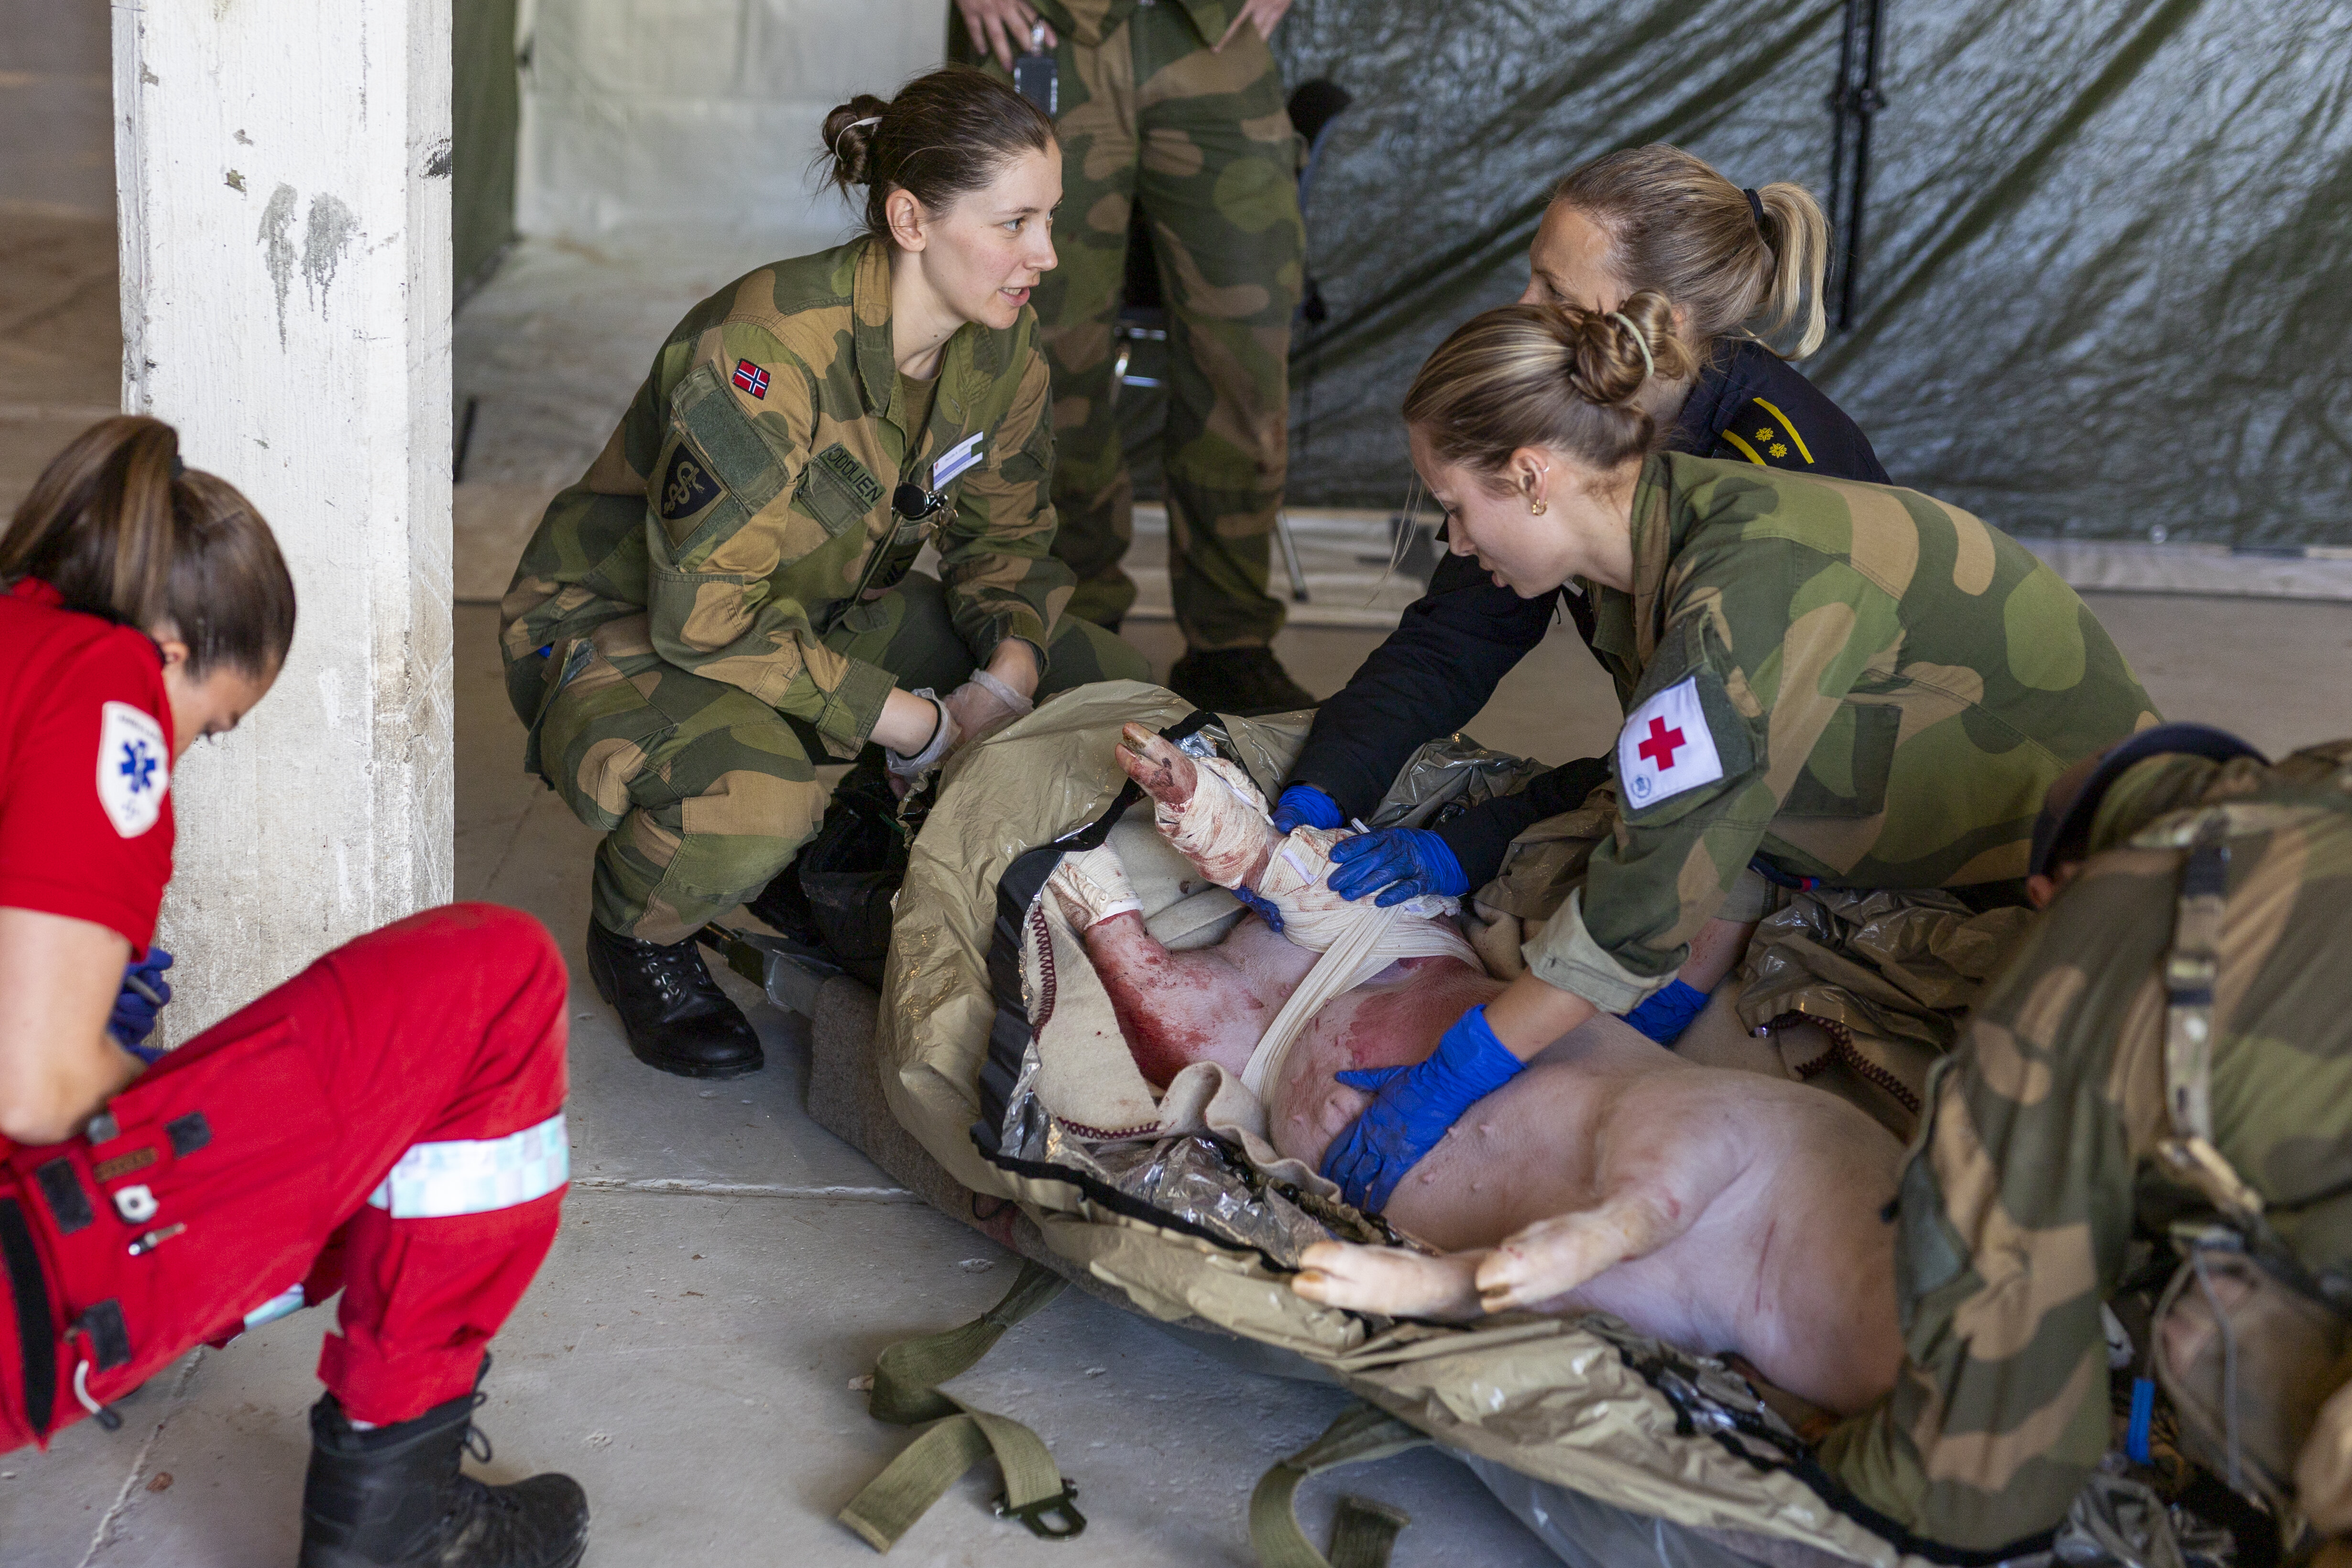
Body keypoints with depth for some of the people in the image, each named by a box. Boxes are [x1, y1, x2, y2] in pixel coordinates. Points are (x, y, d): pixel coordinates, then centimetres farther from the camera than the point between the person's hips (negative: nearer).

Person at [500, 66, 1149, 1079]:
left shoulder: (1001, 343, -9)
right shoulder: (763, 352, -32)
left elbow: (1005, 530, 4)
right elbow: (705, 619, -31)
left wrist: (1011, 669, -17)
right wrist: (913, 724, -29)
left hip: (829, 616, 7)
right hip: (623, 634, -7)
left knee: (1107, 688, -7)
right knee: (755, 794, -40)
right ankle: (635, 935, -3)